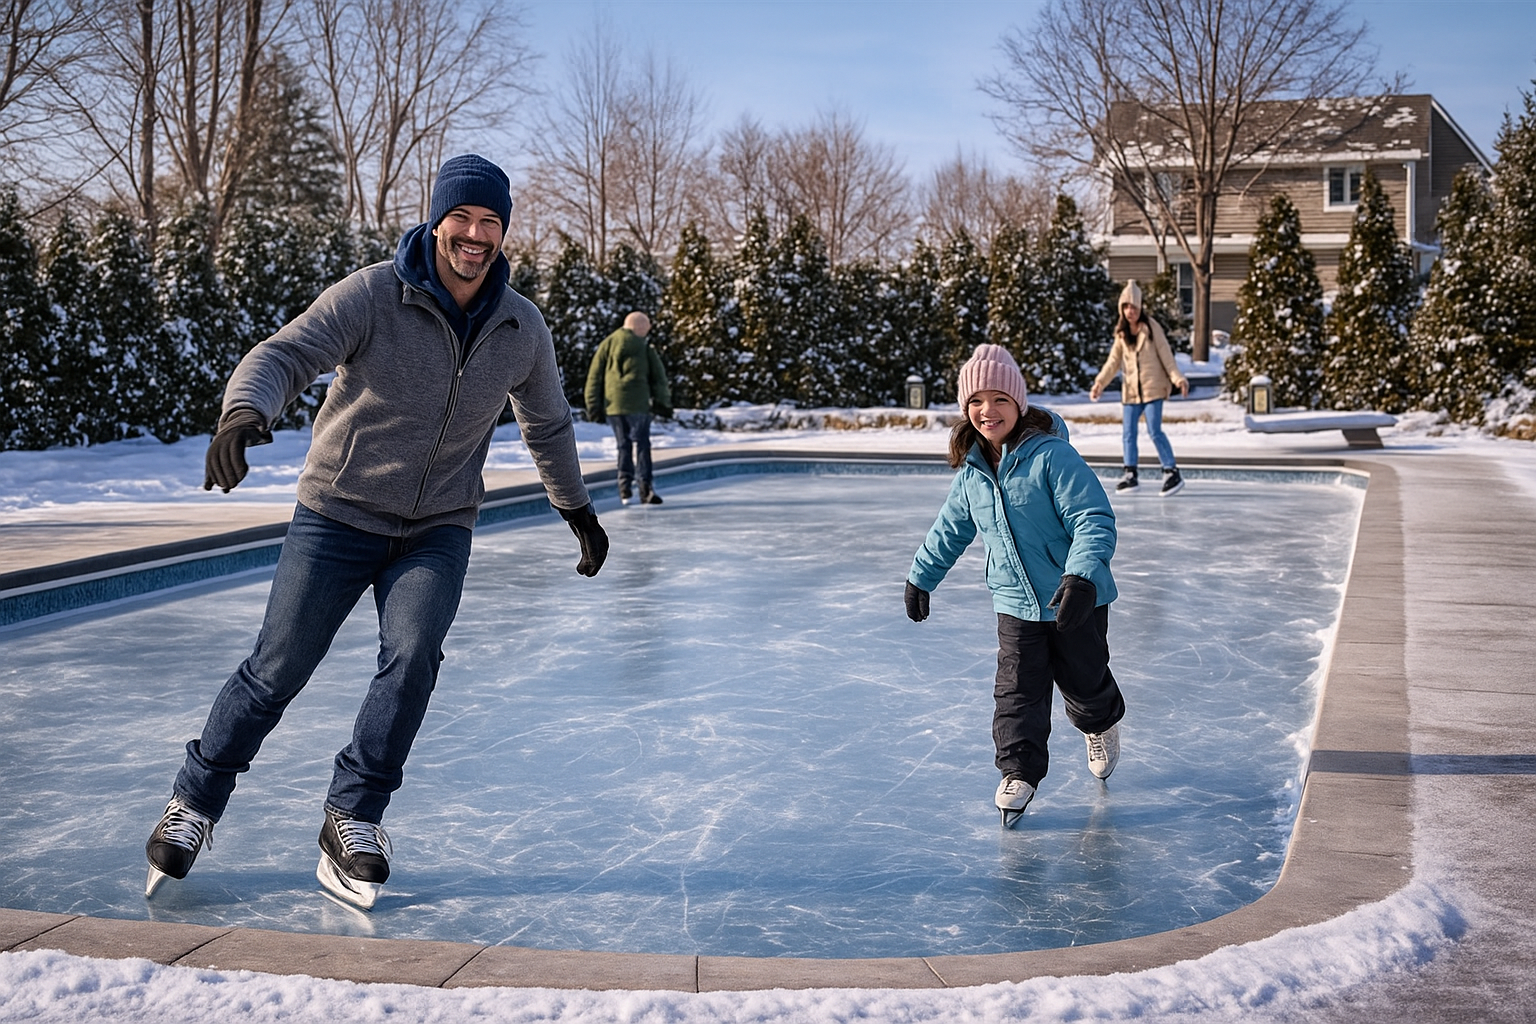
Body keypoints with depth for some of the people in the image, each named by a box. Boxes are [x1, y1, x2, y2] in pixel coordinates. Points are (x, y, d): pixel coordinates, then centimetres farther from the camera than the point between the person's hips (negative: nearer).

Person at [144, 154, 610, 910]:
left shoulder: (522, 328, 0)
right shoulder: (372, 296, -14)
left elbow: (547, 424, 17)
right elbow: (283, 356, -27)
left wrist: (577, 508, 25)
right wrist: (243, 414, -48)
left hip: (439, 529, 3)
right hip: (339, 514, -2)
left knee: (411, 658, -20)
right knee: (277, 670, -2)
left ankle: (352, 822, -5)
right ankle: (195, 804, 21)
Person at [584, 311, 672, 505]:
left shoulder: (607, 345, 12)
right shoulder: (645, 347, 5)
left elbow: (594, 377, 9)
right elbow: (659, 378, 4)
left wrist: (594, 406, 11)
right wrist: (663, 403, 10)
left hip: (612, 404, 3)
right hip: (637, 404, -3)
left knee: (624, 445, 12)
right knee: (641, 444, 0)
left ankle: (625, 486, 4)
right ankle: (644, 487, -9)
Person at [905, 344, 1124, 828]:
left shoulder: (1052, 456, -22)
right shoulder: (972, 471, -1)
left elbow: (1095, 520, -26)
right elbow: (950, 530, 16)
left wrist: (1082, 576, -38)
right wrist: (921, 576, 23)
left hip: (1076, 600, -4)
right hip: (1015, 605, 4)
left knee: (1084, 680, 15)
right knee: (1016, 689, -3)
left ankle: (1102, 724, 47)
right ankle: (1019, 771, 8)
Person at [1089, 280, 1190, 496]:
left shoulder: (1152, 327, -5)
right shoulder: (1121, 333, 8)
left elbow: (1166, 356, -4)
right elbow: (1113, 361, 9)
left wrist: (1177, 379, -13)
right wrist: (1100, 383, -2)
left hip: (1153, 387, -5)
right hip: (1130, 389, 5)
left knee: (1154, 431, -12)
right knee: (1128, 433, 5)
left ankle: (1172, 473, -6)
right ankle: (1130, 475, 14)